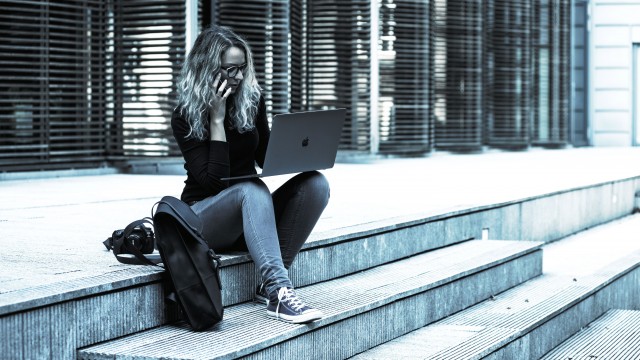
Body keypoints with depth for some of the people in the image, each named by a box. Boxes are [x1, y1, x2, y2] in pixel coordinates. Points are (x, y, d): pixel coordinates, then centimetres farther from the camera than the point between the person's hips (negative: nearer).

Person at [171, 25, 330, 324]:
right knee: (252, 189, -37)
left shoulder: (252, 100, 2)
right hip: (204, 217, -5)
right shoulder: (185, 117, -10)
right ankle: (279, 290, -50)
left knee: (315, 184, -21)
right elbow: (212, 180, -20)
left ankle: (270, 283, -28)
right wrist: (216, 119, -22)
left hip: (250, 216, 5)